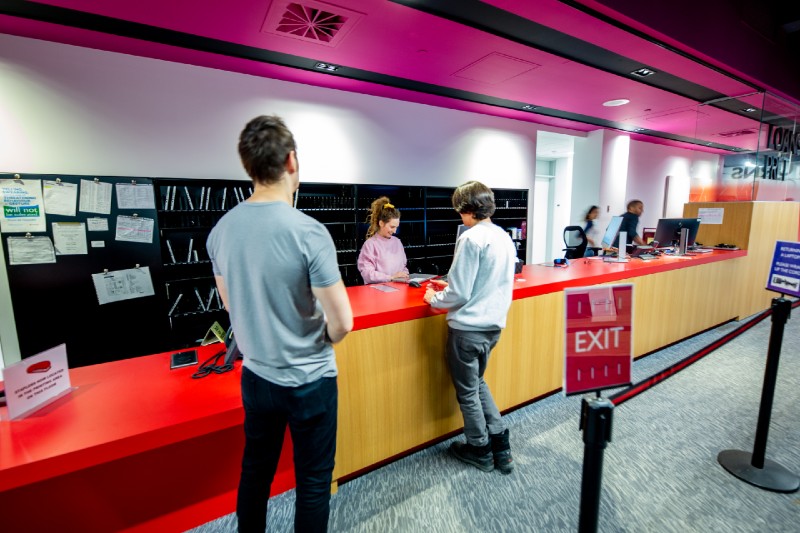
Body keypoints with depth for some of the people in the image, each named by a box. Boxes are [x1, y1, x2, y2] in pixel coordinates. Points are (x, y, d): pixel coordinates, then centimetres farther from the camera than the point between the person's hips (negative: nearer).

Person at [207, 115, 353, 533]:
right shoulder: (308, 232, -23)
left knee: (255, 470, 26)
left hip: (255, 376, 6)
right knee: (313, 481, 16)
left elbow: (230, 304, 8)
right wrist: (322, 341, 1)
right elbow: (342, 323, -20)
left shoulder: (221, 230, -5)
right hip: (309, 380, -5)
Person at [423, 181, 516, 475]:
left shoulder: (471, 239, -19)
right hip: (492, 325, 8)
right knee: (478, 383, 26)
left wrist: (435, 298, -1)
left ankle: (480, 451, 31)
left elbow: (459, 294, -20)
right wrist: (451, 286, 18)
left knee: (467, 392, 13)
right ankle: (500, 446, 29)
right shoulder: (505, 238, 7)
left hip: (468, 328, -8)